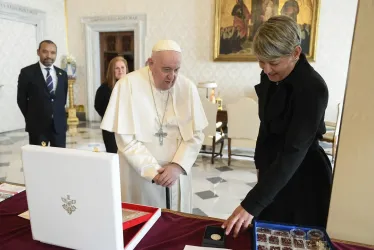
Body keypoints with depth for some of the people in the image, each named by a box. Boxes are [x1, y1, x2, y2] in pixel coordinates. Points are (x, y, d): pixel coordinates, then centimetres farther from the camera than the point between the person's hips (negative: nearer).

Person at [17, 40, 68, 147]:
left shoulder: (62, 74, 9)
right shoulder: (27, 72, -3)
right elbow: (21, 99, 1)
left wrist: (58, 116, 10)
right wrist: (32, 117, 4)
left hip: (59, 125, 3)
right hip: (37, 125, -3)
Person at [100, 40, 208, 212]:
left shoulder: (188, 88, -5)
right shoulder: (128, 85, -12)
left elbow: (196, 135, -3)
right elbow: (125, 138, -13)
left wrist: (177, 166, -15)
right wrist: (152, 170, -17)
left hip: (176, 172, 3)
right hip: (138, 173, -2)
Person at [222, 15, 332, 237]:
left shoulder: (312, 89, -26)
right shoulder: (271, 77, -4)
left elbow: (293, 153, -30)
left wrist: (251, 204, -33)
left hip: (302, 179, -6)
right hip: (273, 171, 7)